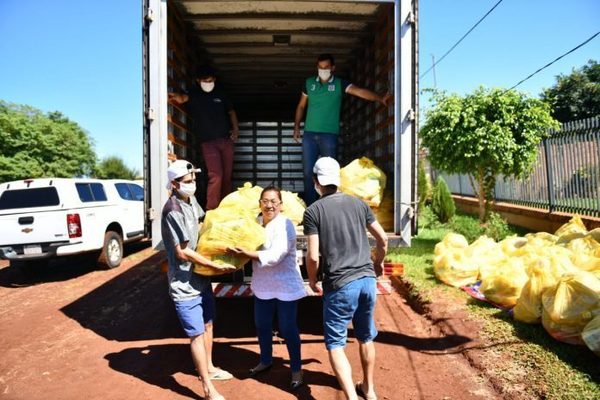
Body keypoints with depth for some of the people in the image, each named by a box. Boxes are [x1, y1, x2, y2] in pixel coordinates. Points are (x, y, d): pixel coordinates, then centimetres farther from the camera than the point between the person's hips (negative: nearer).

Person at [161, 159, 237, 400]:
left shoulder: (192, 201, 3)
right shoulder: (173, 210, -22)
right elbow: (183, 252, -23)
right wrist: (217, 266, -20)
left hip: (202, 278, 9)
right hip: (185, 283, -9)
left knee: (208, 325, 21)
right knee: (197, 334, 0)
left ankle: (209, 369, 40)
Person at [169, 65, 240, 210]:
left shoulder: (220, 95, 13)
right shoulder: (194, 94, 0)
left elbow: (231, 111, 25)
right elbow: (183, 98, -23)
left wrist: (235, 129, 10)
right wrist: (175, 96, -46)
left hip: (226, 140, 5)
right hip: (208, 142, -4)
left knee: (227, 176, 8)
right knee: (215, 176, -16)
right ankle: (211, 210, -12)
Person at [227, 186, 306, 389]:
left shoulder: (285, 225, -20)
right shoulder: (255, 222, 0)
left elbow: (274, 257, -28)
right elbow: (246, 242, 12)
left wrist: (246, 253, -30)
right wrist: (240, 251, -8)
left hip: (285, 286, -6)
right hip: (263, 285, 7)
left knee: (288, 329, 5)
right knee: (262, 325, 21)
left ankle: (296, 369, 26)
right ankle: (266, 360, 45)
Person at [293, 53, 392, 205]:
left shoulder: (339, 84, 0)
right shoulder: (309, 83, 9)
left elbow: (359, 91, -15)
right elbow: (301, 106, 18)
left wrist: (380, 98, -30)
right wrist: (296, 127, 9)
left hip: (329, 135, -2)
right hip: (309, 134, 3)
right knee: (308, 172, 3)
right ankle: (309, 208, 13)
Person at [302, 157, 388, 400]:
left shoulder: (313, 211, -7)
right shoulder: (358, 204, 7)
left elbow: (313, 256, -11)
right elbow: (383, 239, 11)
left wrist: (312, 280, 7)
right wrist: (378, 262, 29)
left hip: (340, 285, -5)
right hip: (367, 279, 5)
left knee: (335, 343, 7)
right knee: (366, 337, 21)